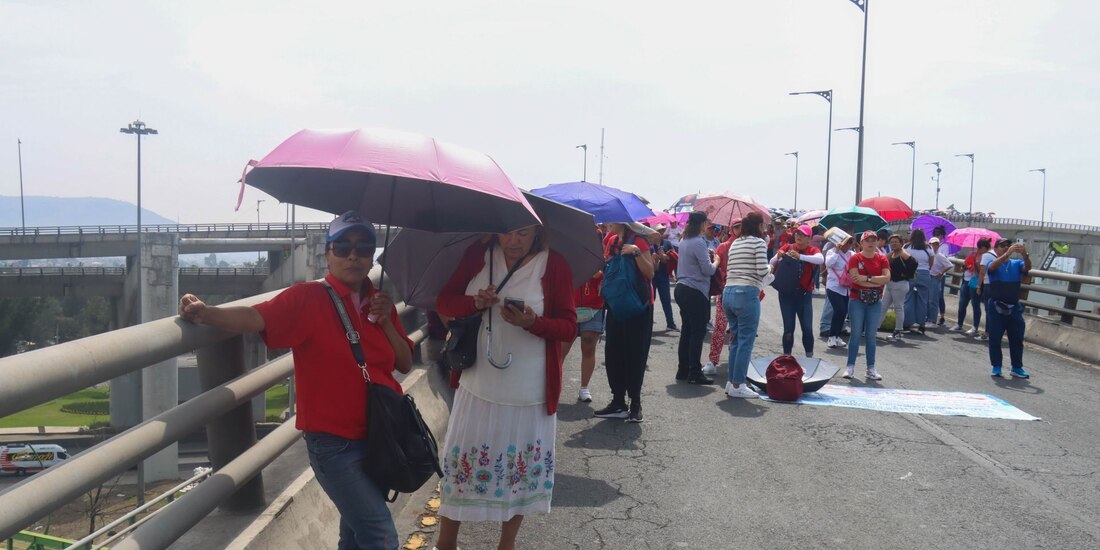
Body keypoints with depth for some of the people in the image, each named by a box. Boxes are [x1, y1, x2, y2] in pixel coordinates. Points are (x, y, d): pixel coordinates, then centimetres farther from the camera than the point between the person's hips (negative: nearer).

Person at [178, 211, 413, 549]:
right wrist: (206, 313, -45)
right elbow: (256, 318, -27)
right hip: (335, 444, -6)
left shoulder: (380, 302, 7)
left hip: (380, 437, 6)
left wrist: (386, 322, -8)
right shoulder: (308, 298, -11)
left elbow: (405, 364, 7)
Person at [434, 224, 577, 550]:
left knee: (520, 467, 11)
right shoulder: (477, 255, -1)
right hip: (479, 385, 1)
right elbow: (443, 302, 2)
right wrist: (475, 303, -19)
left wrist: (533, 322, -26)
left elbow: (569, 327, -6)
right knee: (462, 462, 8)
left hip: (530, 391, -1)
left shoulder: (554, 266, -8)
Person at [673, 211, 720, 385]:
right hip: (695, 292, -9)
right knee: (698, 333, -3)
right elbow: (708, 270, -15)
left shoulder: (684, 241, 11)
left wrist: (708, 256, 15)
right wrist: (716, 261, 3)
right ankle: (694, 373, -2)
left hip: (682, 289, 9)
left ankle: (683, 370, 19)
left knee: (686, 331, 14)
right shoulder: (699, 242, -15)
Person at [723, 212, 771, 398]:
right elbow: (762, 271, -12)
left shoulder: (735, 243, 17)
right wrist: (770, 268, 10)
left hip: (728, 293, 8)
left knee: (735, 340, 15)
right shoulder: (758, 242, -4)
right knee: (746, 342, -2)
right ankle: (738, 385, 0)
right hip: (747, 294, -8)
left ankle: (731, 382, 19)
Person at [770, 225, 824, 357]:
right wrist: (778, 256, -24)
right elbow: (772, 264, -2)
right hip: (786, 293, 0)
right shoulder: (787, 247, 1)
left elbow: (820, 259, -24)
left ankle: (809, 356, 14)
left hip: (804, 294, 0)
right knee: (788, 328, 0)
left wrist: (799, 256, -36)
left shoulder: (812, 250, -1)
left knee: (807, 328, -3)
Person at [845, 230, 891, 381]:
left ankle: (871, 368, 12)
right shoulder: (855, 258, -4)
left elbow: (887, 278, -8)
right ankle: (850, 367, 6)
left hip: (875, 301, 3)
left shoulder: (882, 259, 6)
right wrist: (878, 281, -12)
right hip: (857, 300, -3)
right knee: (856, 334, 0)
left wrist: (867, 278, -17)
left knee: (871, 335, 7)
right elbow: (856, 279, -16)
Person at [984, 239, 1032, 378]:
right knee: (995, 338, -1)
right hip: (996, 307, -3)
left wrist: (1025, 255, -32)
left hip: (1014, 307, 3)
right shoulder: (992, 263, 3)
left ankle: (1017, 367, 13)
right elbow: (992, 266, -22)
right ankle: (996, 367, 8)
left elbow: (1027, 267, -11)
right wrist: (1008, 253, -35)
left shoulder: (1017, 263, 10)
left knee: (1017, 338, 4)